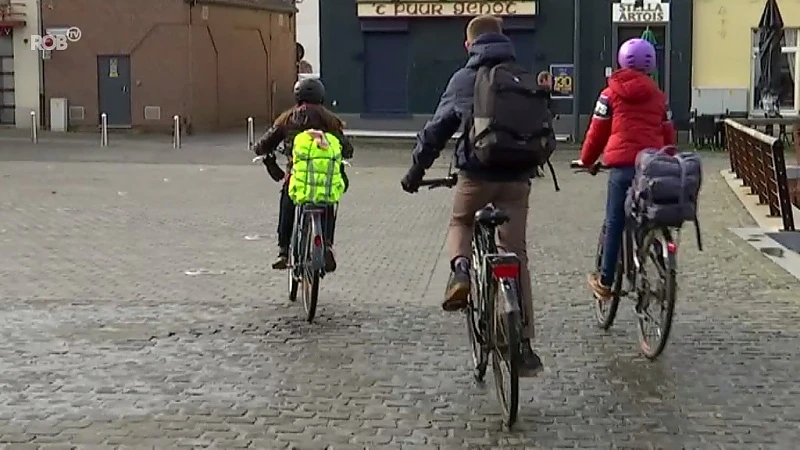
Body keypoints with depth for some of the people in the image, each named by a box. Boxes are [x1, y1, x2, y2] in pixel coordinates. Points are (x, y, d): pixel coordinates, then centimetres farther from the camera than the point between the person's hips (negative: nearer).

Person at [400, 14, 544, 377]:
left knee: (460, 224, 28)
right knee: (516, 256, 5)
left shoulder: (463, 79, 1)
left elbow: (437, 129, 2)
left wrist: (416, 170, 13)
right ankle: (524, 345, 0)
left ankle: (461, 269, -5)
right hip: (516, 177, 2)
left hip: (476, 174, -2)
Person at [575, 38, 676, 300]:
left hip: (622, 165, -3)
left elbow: (597, 131, 8)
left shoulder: (611, 93, 6)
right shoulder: (657, 95, 15)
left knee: (615, 223, 3)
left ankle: (605, 281, 6)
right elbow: (668, 133, 16)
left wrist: (586, 160, 22)